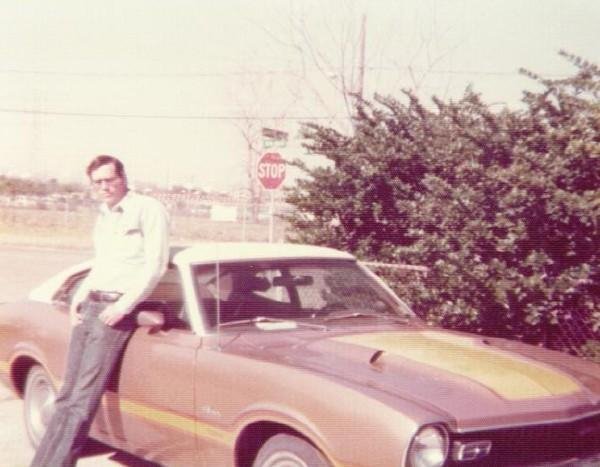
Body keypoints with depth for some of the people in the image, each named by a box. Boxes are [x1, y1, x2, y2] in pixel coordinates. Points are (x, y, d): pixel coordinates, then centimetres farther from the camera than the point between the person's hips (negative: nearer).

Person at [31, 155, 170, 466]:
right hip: (89, 307, 7)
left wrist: (125, 304, -15)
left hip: (117, 310, -7)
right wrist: (80, 296, 11)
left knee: (83, 400, -11)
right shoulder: (104, 217, 21)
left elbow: (156, 264, -10)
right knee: (67, 396, 3)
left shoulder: (148, 209, -3)